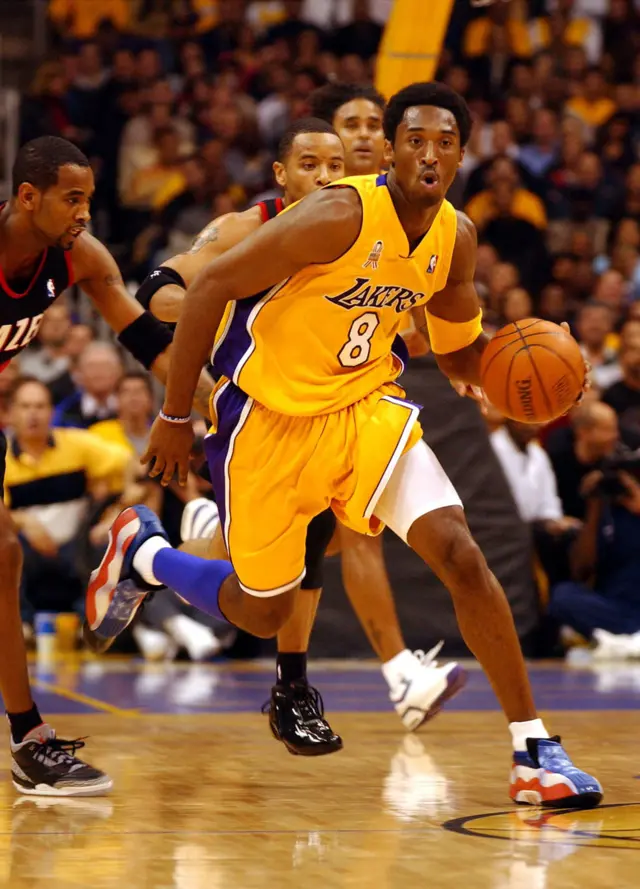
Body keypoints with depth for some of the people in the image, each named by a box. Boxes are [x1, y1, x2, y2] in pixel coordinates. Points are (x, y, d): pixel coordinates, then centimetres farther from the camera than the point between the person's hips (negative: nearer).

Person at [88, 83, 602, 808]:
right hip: (271, 420, -4)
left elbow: (459, 352, 13)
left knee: (461, 556, -15)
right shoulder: (341, 216, -23)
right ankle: (141, 551, 40)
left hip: (368, 408, 4)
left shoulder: (456, 238, -3)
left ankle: (534, 754, -9)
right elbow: (210, 288, -18)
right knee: (259, 612, 9)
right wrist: (173, 418, -15)